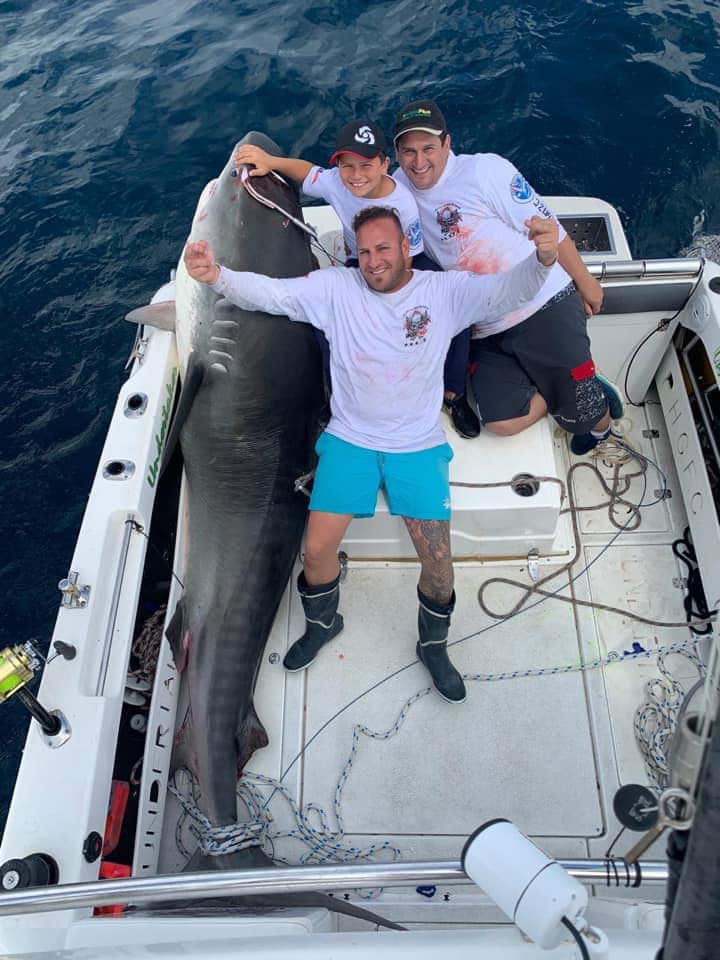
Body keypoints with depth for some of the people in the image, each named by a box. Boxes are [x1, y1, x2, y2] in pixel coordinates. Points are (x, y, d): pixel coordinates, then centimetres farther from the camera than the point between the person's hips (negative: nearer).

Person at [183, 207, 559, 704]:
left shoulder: (447, 290, -3)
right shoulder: (336, 288, -3)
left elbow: (510, 290, -15)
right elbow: (268, 292, -11)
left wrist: (542, 259, -38)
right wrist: (217, 275, -32)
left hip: (419, 445, 0)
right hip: (349, 439, 1)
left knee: (439, 562, -7)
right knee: (317, 548, -6)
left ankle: (434, 645, 25)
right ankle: (322, 623, 29)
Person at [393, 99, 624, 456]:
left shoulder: (483, 170, -9)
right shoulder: (399, 187, 5)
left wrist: (584, 281, 0)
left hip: (545, 306, -4)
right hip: (484, 333, 5)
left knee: (579, 406, -2)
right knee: (503, 422, -10)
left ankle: (601, 420, 39)